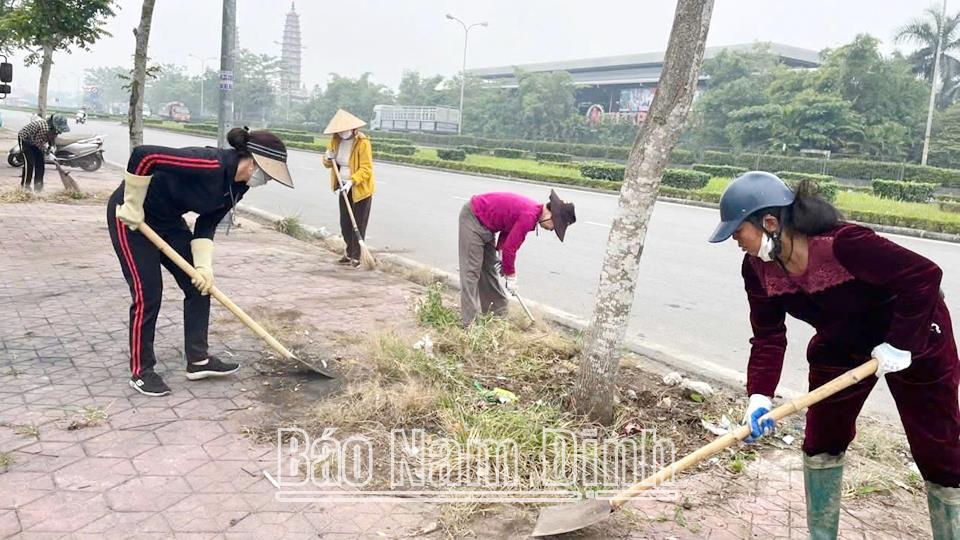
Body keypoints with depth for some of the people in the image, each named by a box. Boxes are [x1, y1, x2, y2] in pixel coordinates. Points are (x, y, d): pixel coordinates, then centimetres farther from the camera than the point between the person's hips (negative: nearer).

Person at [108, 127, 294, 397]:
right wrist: (132, 207, -26)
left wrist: (203, 266, -14)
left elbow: (207, 225, -2)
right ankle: (141, 371, 9)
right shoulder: (210, 165, -34)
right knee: (148, 294, -7)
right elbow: (143, 155, -37)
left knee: (199, 286, 5)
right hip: (131, 217, -8)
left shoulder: (238, 186, -8)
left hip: (169, 220, 8)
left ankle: (198, 360, 15)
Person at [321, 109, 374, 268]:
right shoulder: (336, 140, 2)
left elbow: (366, 168, -21)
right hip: (344, 188, 7)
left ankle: (356, 257, 9)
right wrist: (328, 158, -9)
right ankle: (349, 252, 30)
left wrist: (352, 181, -33)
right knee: (345, 224, 13)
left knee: (358, 225, -1)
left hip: (360, 188, -7)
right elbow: (329, 164, 14)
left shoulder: (362, 142, -19)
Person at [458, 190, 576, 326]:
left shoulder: (533, 209, 2)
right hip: (473, 217, -10)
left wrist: (501, 252, -3)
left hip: (485, 224, 10)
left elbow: (508, 227, 10)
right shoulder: (529, 216, -28)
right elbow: (510, 247, -23)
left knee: (489, 268, 14)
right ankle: (469, 322, -9)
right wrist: (511, 276, -10)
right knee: (472, 270, -10)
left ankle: (499, 313, 23)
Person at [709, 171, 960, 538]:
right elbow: (768, 337, -12)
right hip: (842, 344, 6)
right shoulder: (758, 268, -16)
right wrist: (759, 396, -23)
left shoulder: (843, 244, -38)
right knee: (820, 442, 7)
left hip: (914, 336, -6)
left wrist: (900, 344, -32)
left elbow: (925, 275, -34)